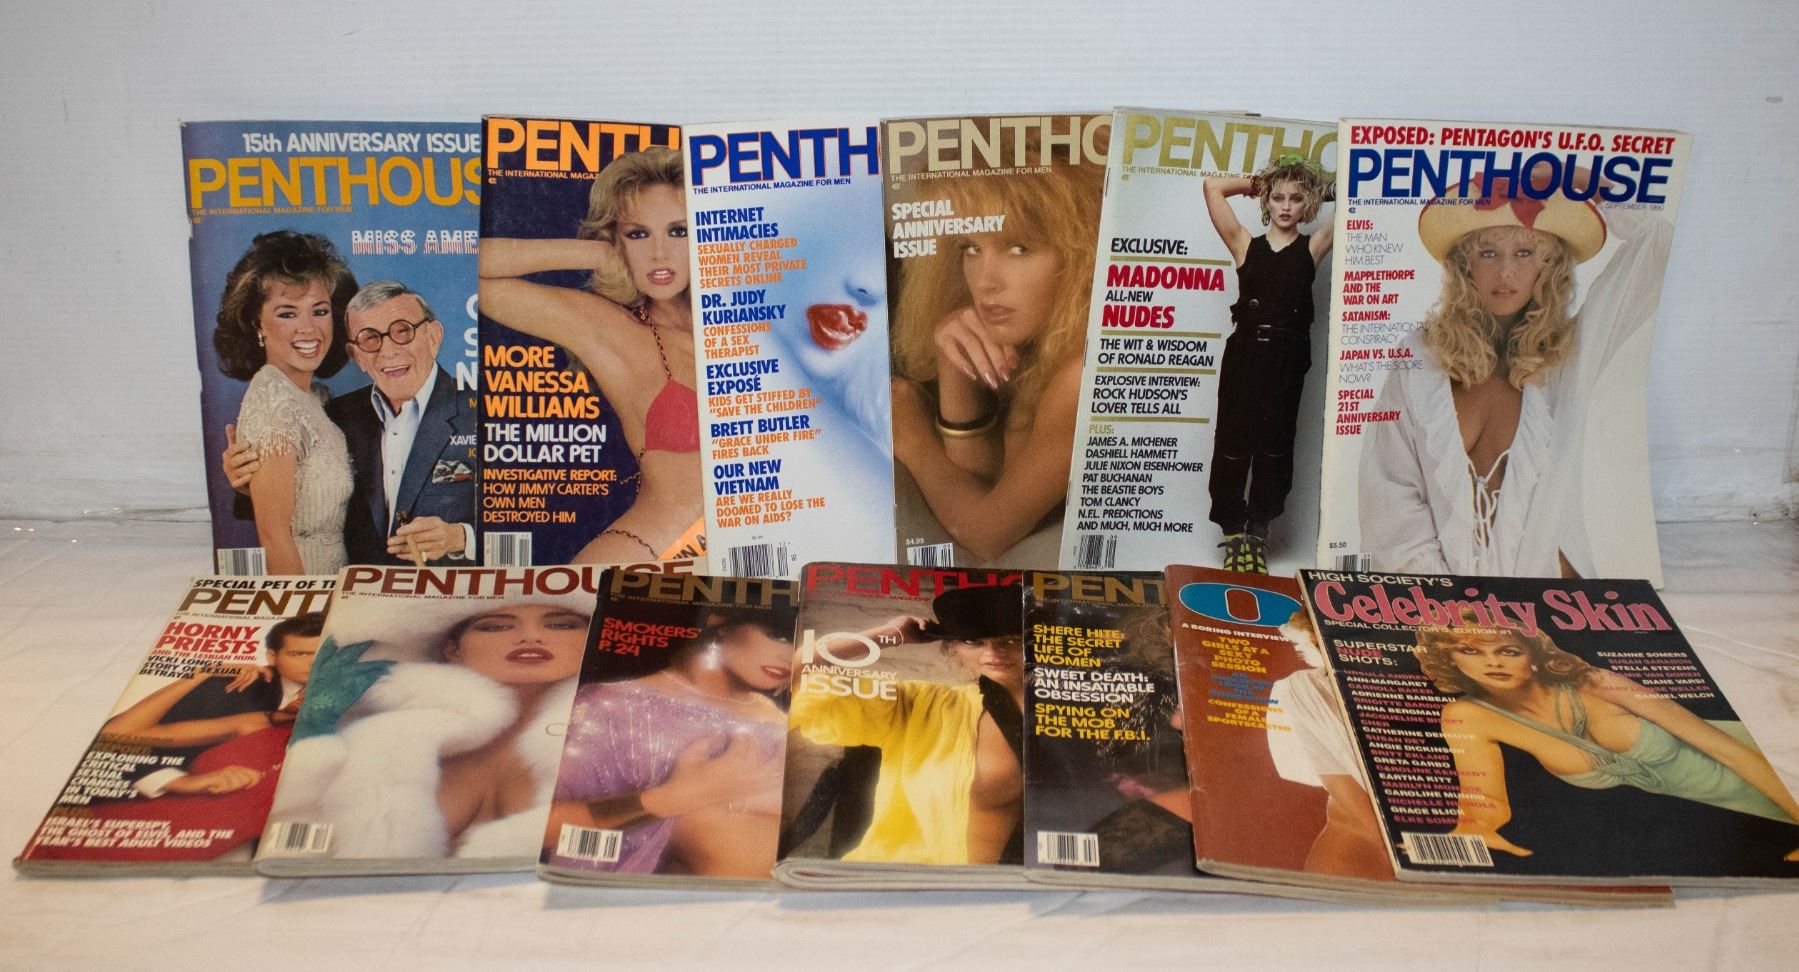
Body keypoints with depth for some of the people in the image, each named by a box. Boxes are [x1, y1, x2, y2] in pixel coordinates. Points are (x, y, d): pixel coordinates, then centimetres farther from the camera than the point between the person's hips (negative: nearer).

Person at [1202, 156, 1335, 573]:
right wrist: (1256, 184, 13)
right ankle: (1233, 530, 12)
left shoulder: (1312, 248, 9)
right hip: (1244, 354, 0)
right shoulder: (1246, 245, 8)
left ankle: (1258, 530, 17)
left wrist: (1321, 192, 15)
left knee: (1274, 445, 6)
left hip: (1286, 358, 0)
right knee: (1233, 443, 1)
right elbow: (1212, 186, 3)